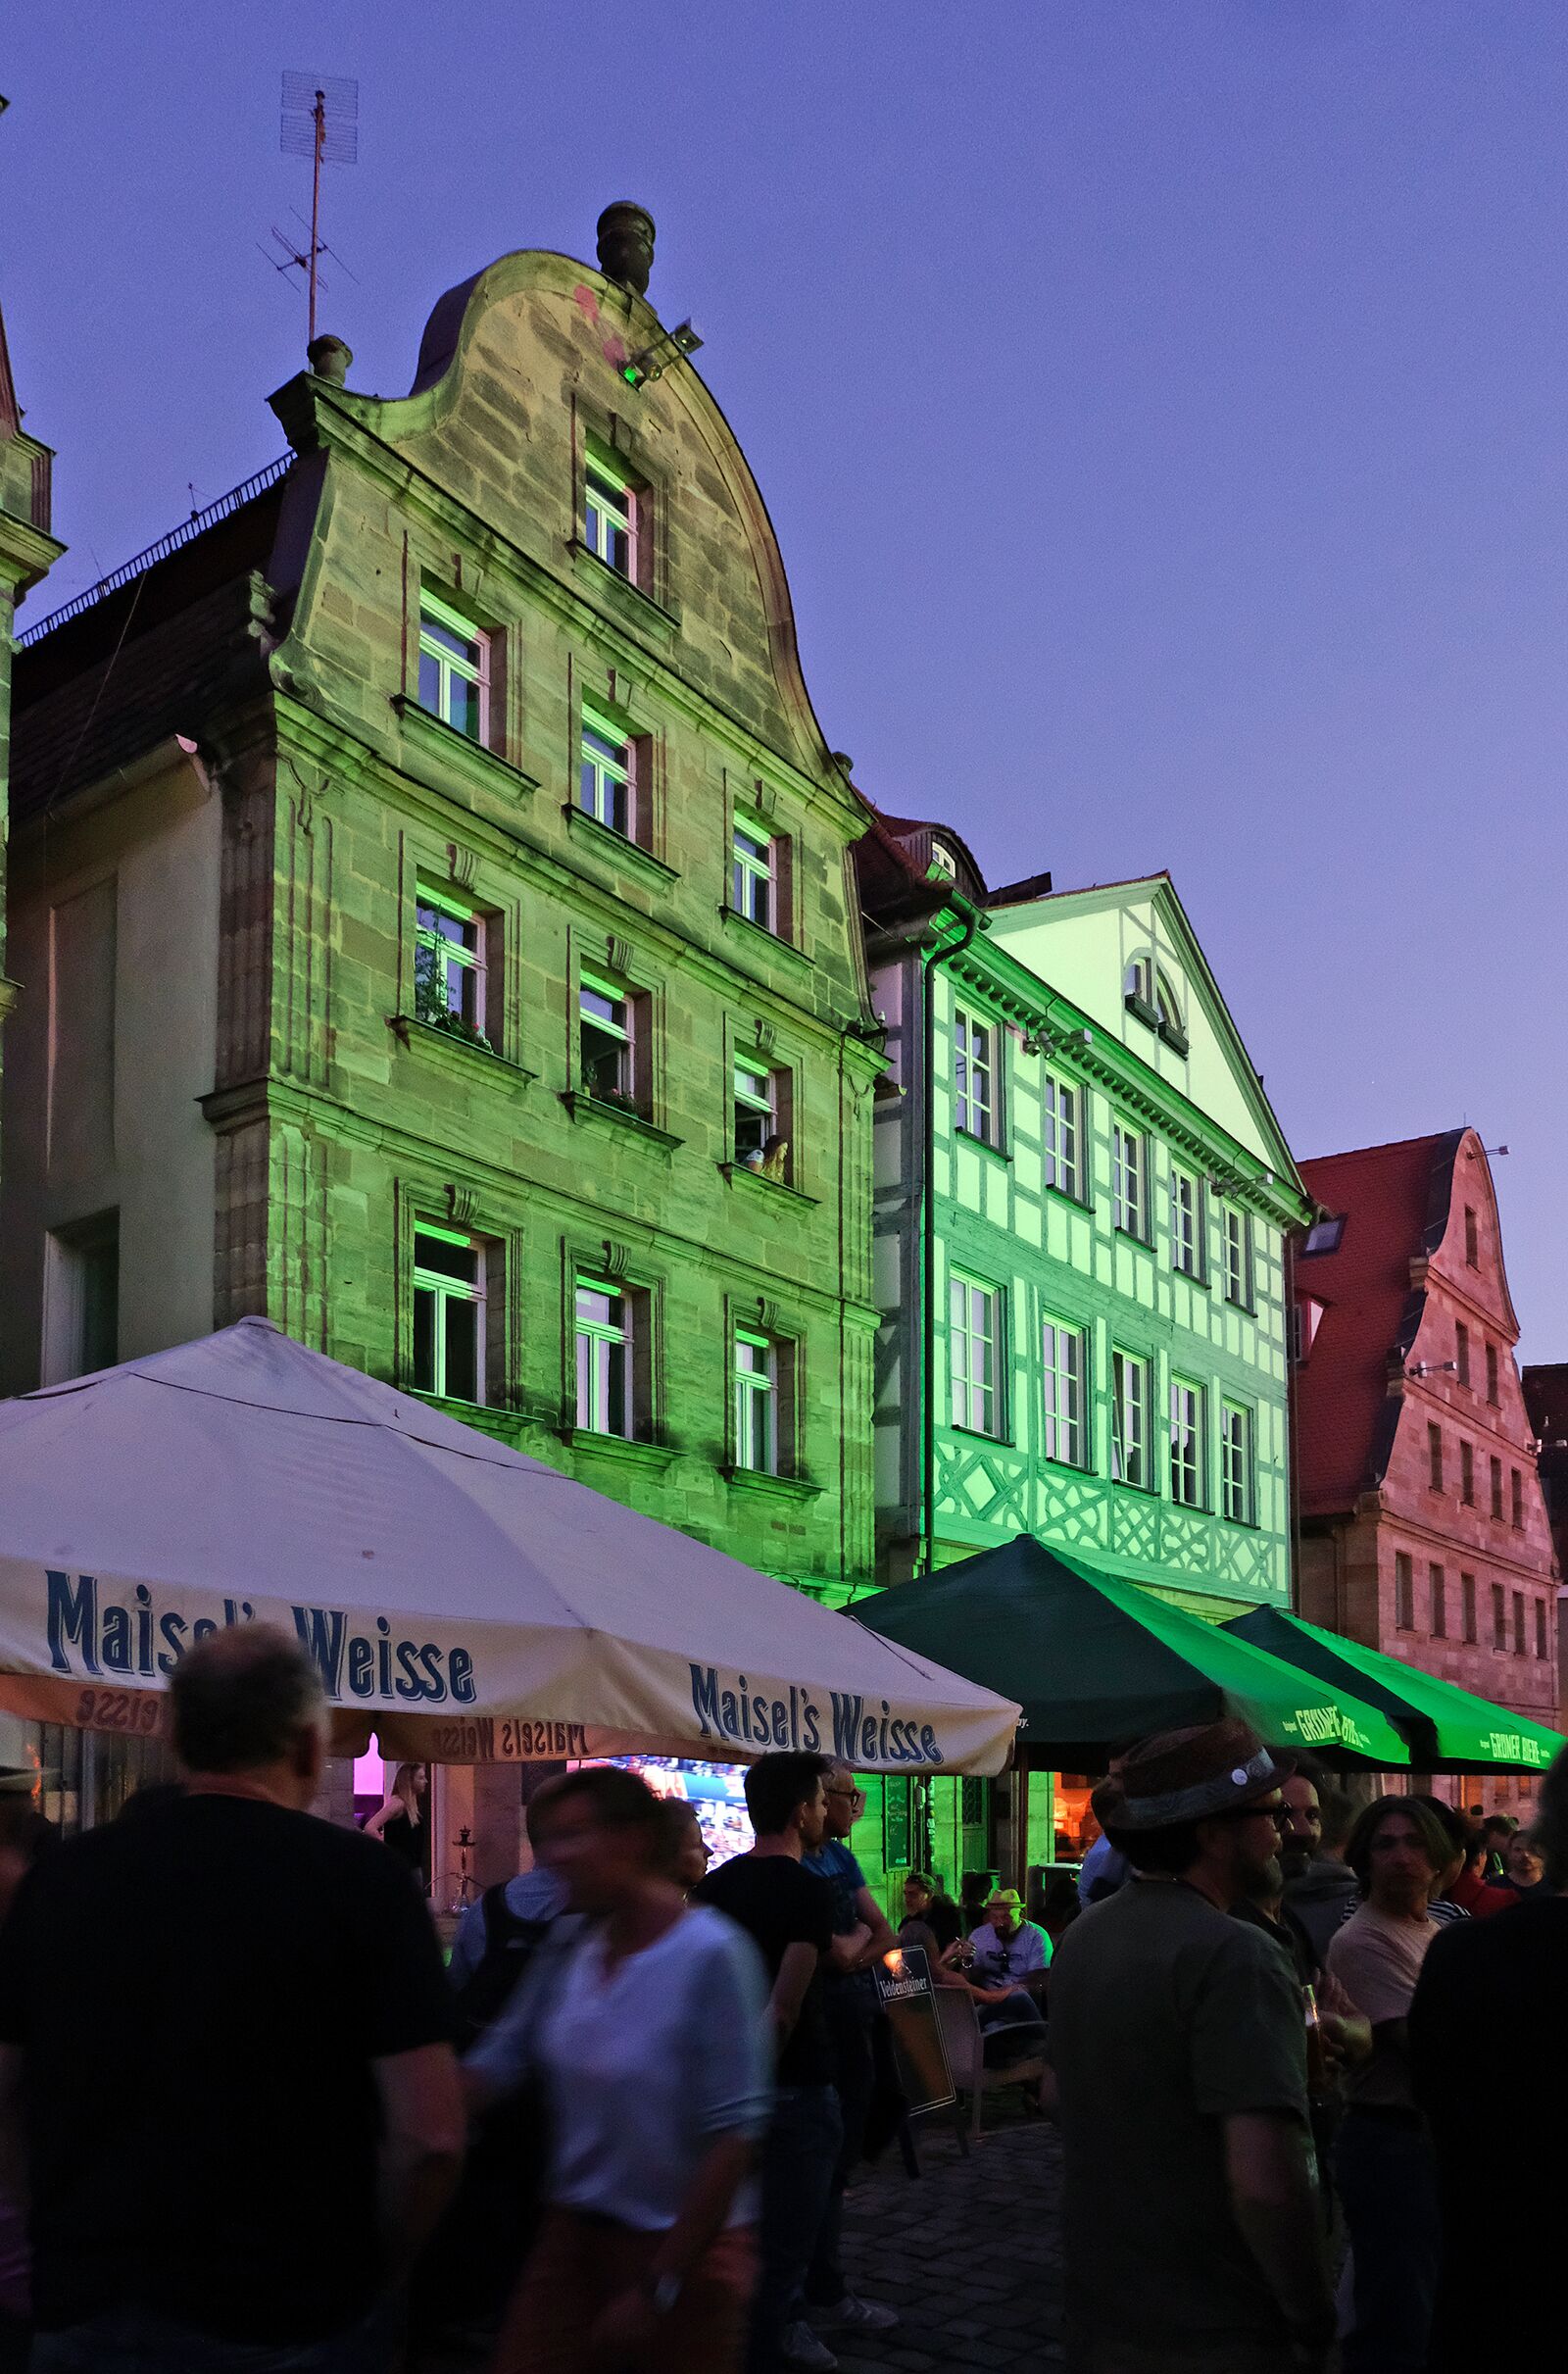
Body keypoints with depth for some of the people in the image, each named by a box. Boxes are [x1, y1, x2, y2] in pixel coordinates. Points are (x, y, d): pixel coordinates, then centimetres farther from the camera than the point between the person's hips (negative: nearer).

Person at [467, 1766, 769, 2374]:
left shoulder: (711, 1955, -19)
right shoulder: (567, 1951, -1)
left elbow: (734, 2134, -19)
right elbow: (496, 2064, 2)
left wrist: (658, 2288, -16)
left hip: (684, 2242, -4)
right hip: (572, 2230, 4)